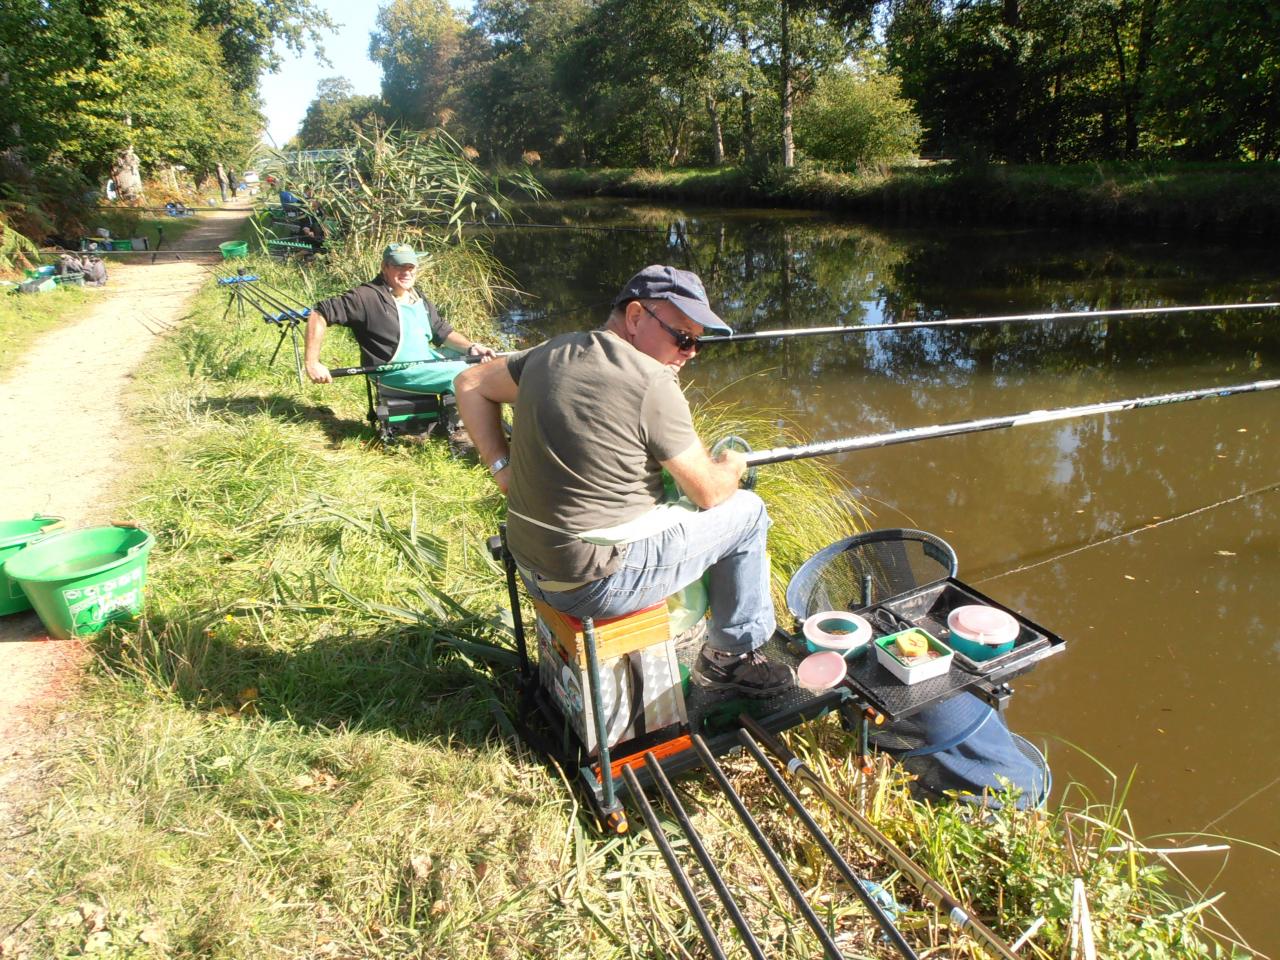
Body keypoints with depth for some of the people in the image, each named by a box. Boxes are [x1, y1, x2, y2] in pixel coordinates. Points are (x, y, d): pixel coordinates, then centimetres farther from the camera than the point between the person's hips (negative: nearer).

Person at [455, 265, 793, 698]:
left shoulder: (552, 352, 3)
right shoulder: (653, 383, -18)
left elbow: (470, 385, 16)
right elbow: (709, 492, -9)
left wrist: (501, 466, 11)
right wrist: (732, 467, 13)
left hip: (532, 572, 8)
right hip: (593, 584, -8)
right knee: (747, 511, 8)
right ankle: (733, 656, 22)